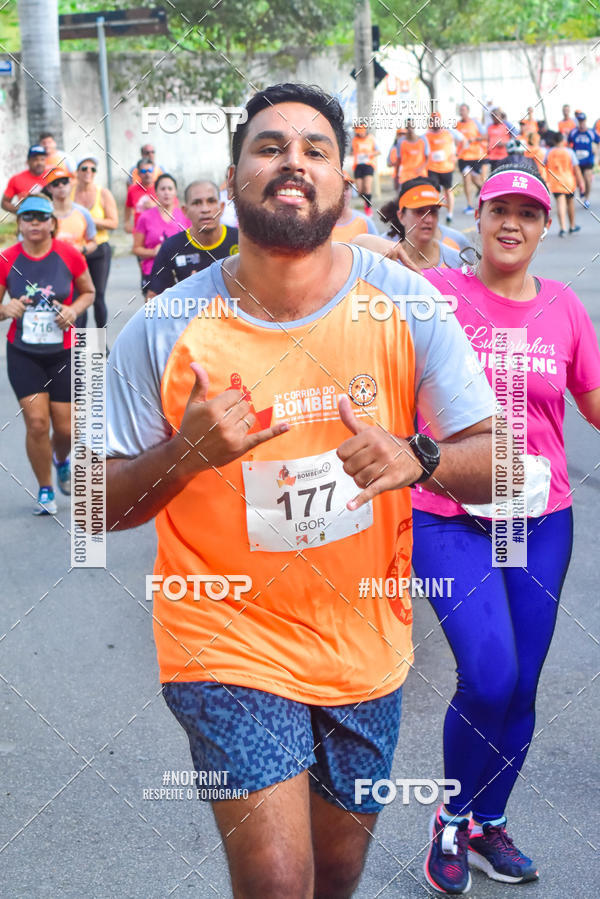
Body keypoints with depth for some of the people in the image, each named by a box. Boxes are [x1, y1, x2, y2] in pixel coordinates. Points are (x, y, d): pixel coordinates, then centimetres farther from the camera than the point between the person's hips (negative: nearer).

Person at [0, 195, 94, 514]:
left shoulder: (69, 255, -7)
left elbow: (89, 292, 7)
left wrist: (73, 310, -13)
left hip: (63, 353, 0)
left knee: (65, 428, 3)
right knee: (37, 422, -10)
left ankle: (61, 460, 41)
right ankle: (45, 491, 11)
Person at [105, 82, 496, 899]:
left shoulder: (404, 305, -8)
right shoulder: (163, 331, -12)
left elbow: (495, 462, -7)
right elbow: (103, 507, -6)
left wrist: (413, 457, -29)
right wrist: (185, 453, -26)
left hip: (365, 643, 3)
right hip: (228, 642, -2)